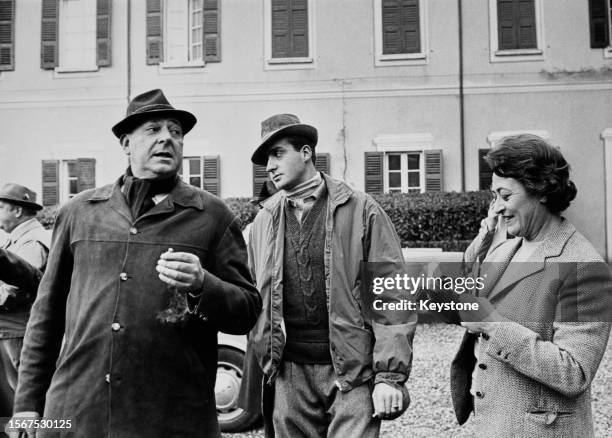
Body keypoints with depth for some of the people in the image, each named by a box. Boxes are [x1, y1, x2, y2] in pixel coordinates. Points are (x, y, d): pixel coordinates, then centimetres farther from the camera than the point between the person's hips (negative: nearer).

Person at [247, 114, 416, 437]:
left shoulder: (361, 211, -3)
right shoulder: (264, 221, 8)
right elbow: (254, 300, 11)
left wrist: (390, 375, -11)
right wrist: (260, 366, 6)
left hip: (354, 374, -3)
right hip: (289, 376, 4)